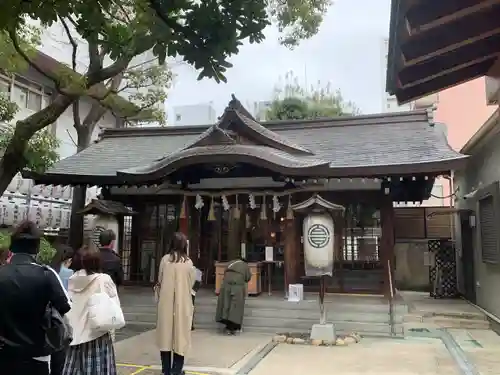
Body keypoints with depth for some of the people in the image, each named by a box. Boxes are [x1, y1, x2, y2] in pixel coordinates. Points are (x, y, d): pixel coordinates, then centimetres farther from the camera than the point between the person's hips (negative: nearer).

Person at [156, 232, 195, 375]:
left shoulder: (165, 259, -6)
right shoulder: (188, 262, -8)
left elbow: (159, 280, 1)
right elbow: (191, 283, 1)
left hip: (166, 302, 1)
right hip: (182, 302, -1)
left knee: (166, 332, 11)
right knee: (180, 334, 8)